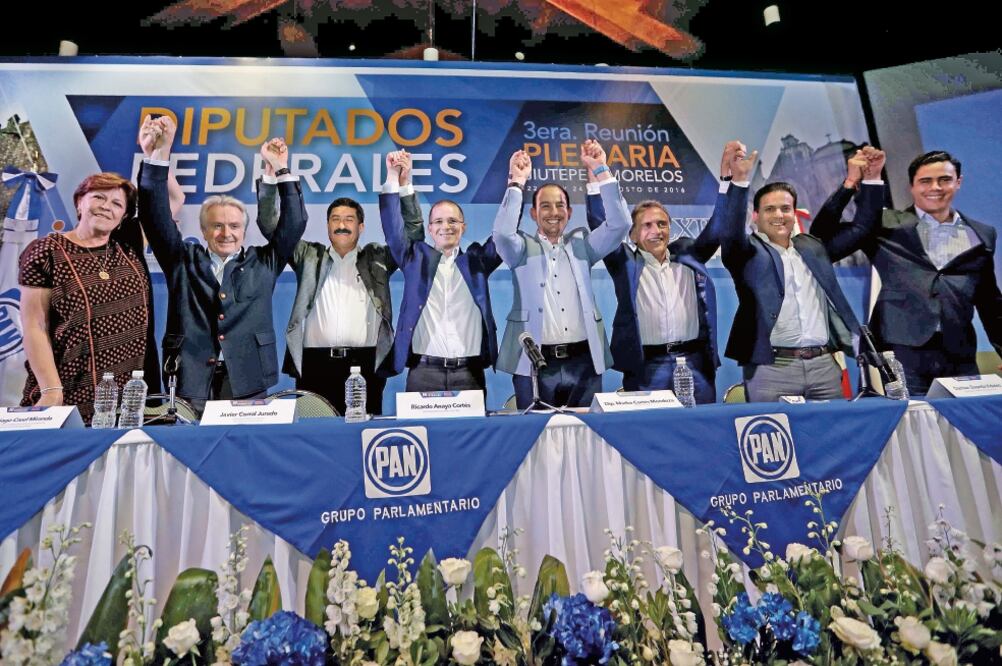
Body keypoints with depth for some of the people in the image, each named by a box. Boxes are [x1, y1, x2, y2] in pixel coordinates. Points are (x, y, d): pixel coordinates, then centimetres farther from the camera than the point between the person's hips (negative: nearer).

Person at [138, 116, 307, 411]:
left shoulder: (263, 262, 12)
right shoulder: (183, 261, 12)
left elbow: (294, 224, 5)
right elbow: (156, 218, 3)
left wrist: (282, 171, -1)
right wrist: (160, 153, -6)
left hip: (247, 380, 0)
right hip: (189, 379, 0)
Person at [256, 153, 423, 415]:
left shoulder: (377, 258, 14)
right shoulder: (309, 256, 16)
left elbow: (414, 232, 8)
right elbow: (270, 226, 12)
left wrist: (404, 186, -2)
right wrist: (270, 176, 1)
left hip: (365, 363, 0)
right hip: (316, 363, 1)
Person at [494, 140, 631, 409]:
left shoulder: (581, 244, 13)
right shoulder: (523, 248, 7)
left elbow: (620, 224, 1)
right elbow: (502, 233, -14)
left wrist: (600, 170, -3)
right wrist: (517, 181, -12)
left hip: (583, 362, 3)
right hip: (536, 364, -2)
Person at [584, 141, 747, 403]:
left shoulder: (688, 255, 13)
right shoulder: (625, 261, 5)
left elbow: (719, 225, 8)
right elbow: (600, 227, -4)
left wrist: (727, 174, -2)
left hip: (695, 363, 3)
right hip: (647, 367, -3)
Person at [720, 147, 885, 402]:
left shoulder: (812, 246, 19)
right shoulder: (749, 252, 3)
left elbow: (860, 227, 25)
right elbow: (731, 233, -16)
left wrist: (871, 180, 17)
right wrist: (739, 180, -27)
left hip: (824, 365, 5)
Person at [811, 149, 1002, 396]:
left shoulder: (982, 235, 16)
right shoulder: (887, 226, 5)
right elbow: (823, 236, -2)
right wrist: (851, 184, -7)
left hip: (960, 358, 4)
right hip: (902, 353, -3)